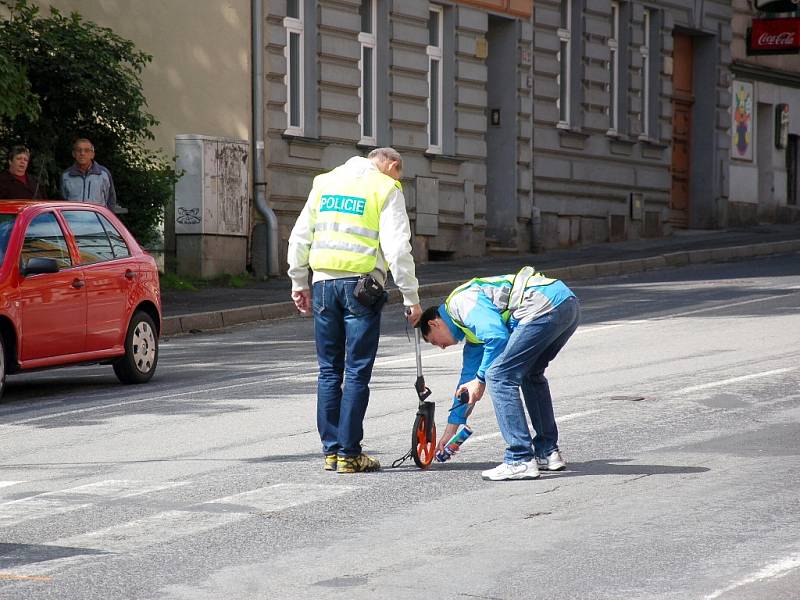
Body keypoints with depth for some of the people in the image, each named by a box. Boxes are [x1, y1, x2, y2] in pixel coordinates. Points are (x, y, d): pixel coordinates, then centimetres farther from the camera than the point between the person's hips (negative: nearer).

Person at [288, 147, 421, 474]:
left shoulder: (325, 183, 16)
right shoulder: (386, 189, 0)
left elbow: (299, 237, 15)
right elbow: (397, 248, -8)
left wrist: (299, 283, 22)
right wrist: (411, 297, -6)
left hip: (323, 283, 5)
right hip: (361, 285, -5)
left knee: (329, 370, 11)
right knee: (357, 372, -1)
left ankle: (331, 451, 12)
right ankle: (349, 455, -2)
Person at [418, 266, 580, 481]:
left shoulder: (459, 301, 3)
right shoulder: (473, 329, 32)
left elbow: (497, 336, -12)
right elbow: (468, 376, 39)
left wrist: (480, 379, 1)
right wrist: (450, 431, 45)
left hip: (545, 307, -10)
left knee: (498, 376, -5)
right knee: (531, 374, 28)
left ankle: (520, 460, -8)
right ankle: (548, 452, 28)